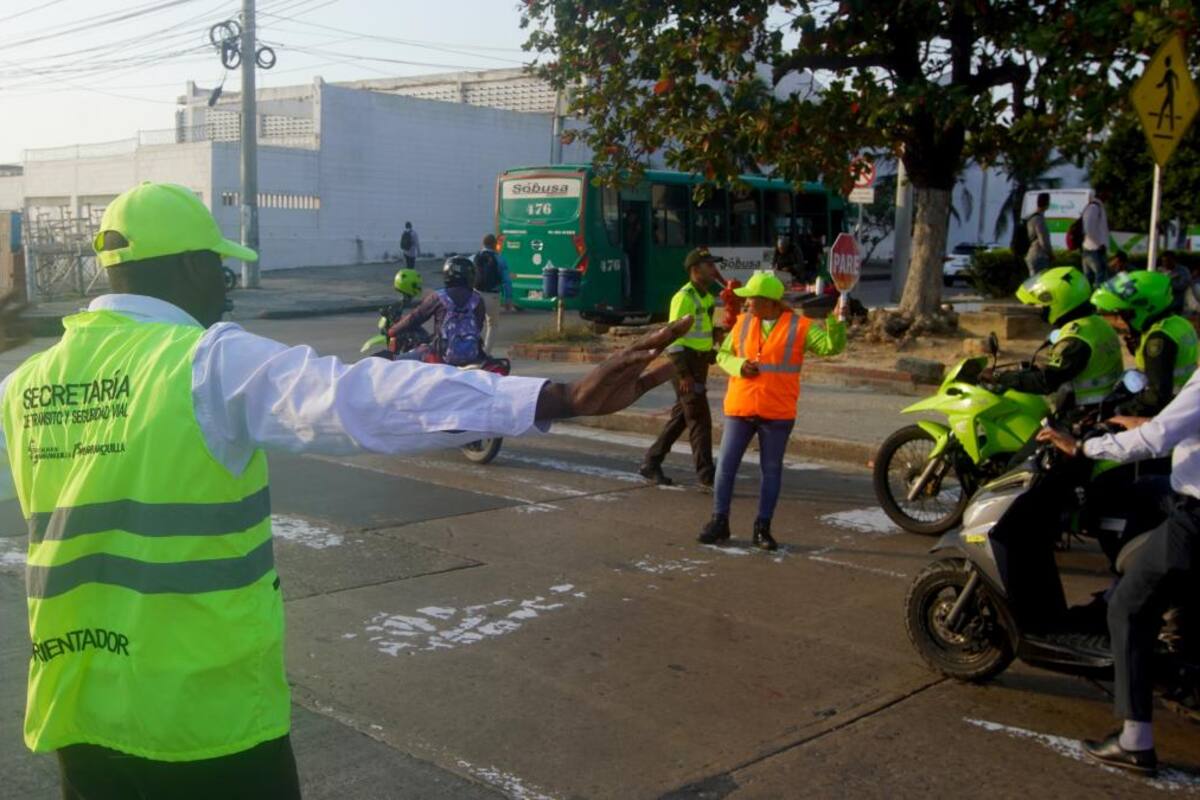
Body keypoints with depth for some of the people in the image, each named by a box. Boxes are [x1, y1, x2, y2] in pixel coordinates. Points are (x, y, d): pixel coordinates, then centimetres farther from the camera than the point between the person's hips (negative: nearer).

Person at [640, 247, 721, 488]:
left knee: (681, 417, 13)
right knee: (699, 419, -8)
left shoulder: (707, 297, 15)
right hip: (686, 364, -9)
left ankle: (651, 464, 22)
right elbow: (674, 337, -18)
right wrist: (683, 375, -22)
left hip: (699, 364, 9)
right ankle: (706, 476, -5)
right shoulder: (684, 297, -14)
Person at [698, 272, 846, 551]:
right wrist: (738, 365, -8)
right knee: (726, 465, 4)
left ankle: (763, 527, 17)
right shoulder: (743, 323, 6)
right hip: (739, 409, 3)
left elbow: (831, 346, -11)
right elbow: (723, 354, 12)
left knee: (772, 470, 6)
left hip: (777, 413, -2)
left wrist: (835, 321, -28)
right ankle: (719, 522, 16)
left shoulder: (799, 326, -4)